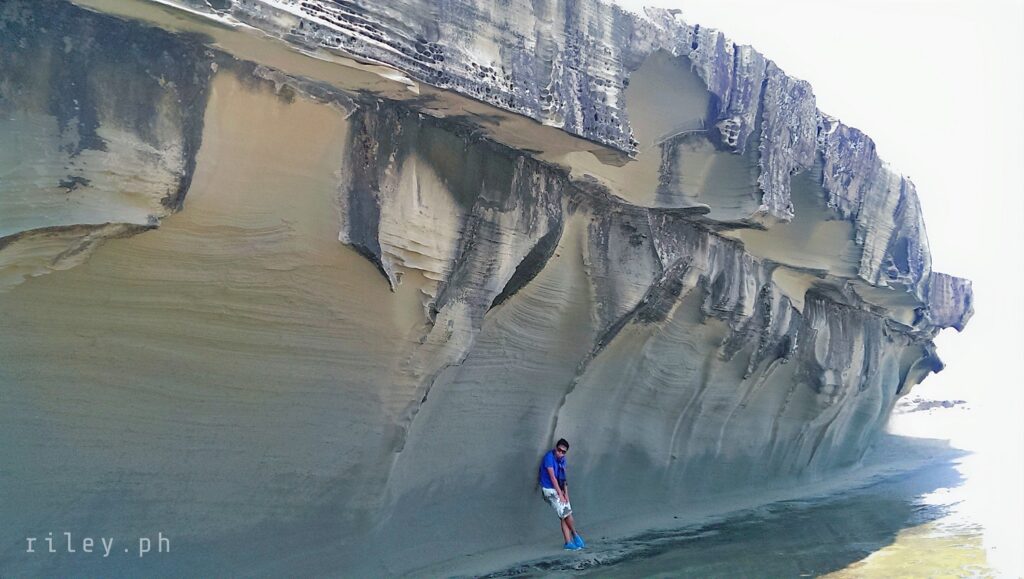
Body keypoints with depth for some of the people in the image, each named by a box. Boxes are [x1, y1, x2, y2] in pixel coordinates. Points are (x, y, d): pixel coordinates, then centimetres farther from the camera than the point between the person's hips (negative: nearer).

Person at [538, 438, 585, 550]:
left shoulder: (562, 459, 7)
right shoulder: (549, 457, -16)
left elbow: (563, 478, 7)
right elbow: (552, 477, -17)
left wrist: (566, 494, -3)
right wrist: (560, 494, -15)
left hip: (559, 490, 7)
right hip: (549, 490, -7)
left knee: (564, 517, 2)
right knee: (567, 513, -11)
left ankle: (568, 543, 4)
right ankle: (575, 535, 9)